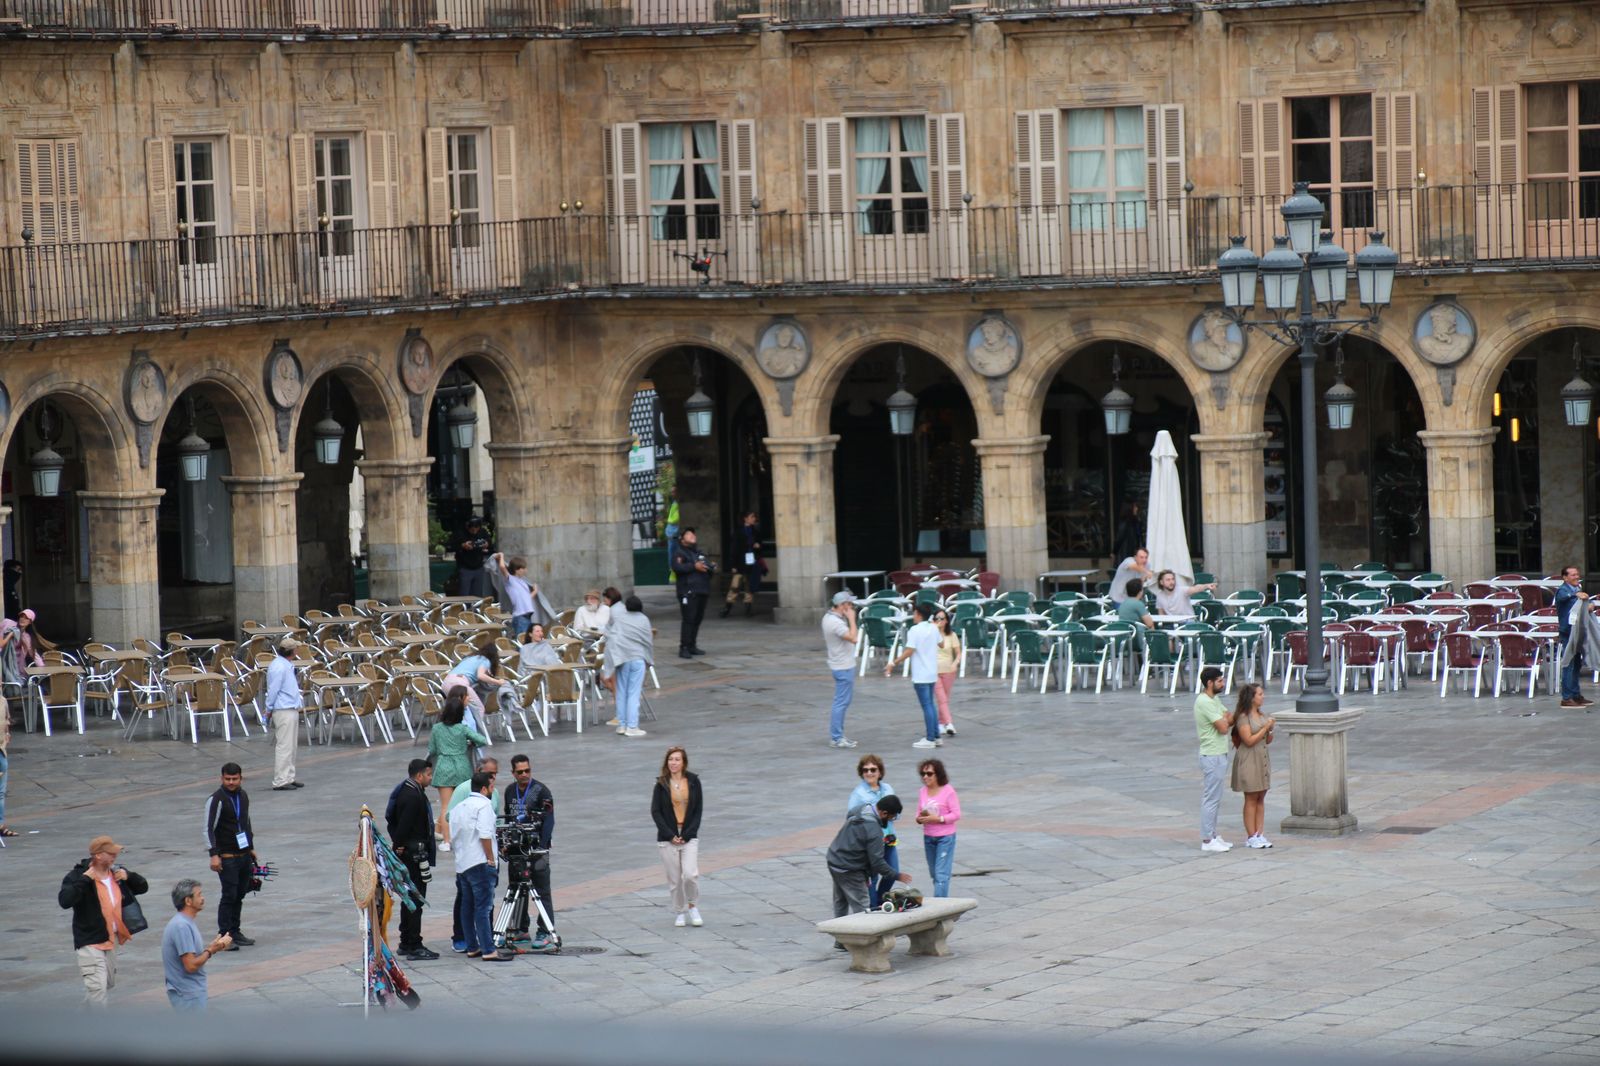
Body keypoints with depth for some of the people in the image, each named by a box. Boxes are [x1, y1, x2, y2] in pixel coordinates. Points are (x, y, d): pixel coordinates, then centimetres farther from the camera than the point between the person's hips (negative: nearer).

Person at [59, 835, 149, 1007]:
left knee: (108, 984, 21)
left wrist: (129, 876, -7)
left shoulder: (116, 872, 4)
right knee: (97, 987, -16)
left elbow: (143, 887, 12)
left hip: (111, 940, 8)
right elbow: (64, 901, -31)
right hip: (90, 942, -8)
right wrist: (84, 880, -31)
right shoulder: (78, 876, -16)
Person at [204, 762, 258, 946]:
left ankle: (235, 932, 19)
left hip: (245, 856, 7)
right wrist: (214, 855, -21)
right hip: (227, 858, -7)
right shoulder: (216, 800, -12)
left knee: (239, 895, 10)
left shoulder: (243, 796, 10)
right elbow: (209, 829, -15)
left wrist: (251, 848, 24)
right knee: (229, 896, -9)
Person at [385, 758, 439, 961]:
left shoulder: (404, 791, 13)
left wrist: (397, 843, 14)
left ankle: (405, 943, 25)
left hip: (405, 852, 11)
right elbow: (404, 824, -25)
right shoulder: (414, 796, -19)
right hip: (415, 853, -11)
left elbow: (390, 818, 19)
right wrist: (399, 845, -13)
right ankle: (415, 947, -8)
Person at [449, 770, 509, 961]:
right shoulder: (484, 805, -8)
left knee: (467, 908, 13)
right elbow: (485, 835, -19)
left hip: (461, 865, 8)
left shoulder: (458, 808, 18)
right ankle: (488, 951, -14)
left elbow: (452, 840, 20)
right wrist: (491, 859, -13)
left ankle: (472, 948, 16)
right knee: (483, 907, -11)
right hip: (480, 864, -8)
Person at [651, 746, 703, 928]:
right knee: (674, 878, 3)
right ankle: (680, 913, 20)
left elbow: (698, 810, 2)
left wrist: (688, 834, -8)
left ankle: (693, 906, 7)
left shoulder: (693, 782, 1)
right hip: (667, 837, 0)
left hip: (689, 836, 0)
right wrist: (670, 835, -9)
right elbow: (655, 811, -2)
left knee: (690, 874, -15)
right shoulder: (662, 784, 0)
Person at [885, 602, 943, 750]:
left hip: (920, 675, -7)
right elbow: (940, 644, 24)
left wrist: (893, 664, -16)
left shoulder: (915, 630, -16)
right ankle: (936, 737, 17)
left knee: (927, 706, -3)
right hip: (932, 673, 7)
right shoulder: (933, 629, 6)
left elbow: (909, 651, -22)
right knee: (930, 705, 16)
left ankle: (930, 739, 1)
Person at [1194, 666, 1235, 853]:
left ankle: (1212, 836, 21)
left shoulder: (1214, 700, 13)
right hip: (1212, 756, -10)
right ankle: (1207, 840, -2)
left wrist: (1226, 720, -10)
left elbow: (1229, 718, 13)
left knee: (1214, 798, 14)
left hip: (1218, 755, 10)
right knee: (1211, 799, -6)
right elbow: (1223, 728, -22)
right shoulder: (1204, 702, -20)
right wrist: (1226, 719, -1)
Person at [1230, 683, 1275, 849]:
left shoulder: (1262, 716, 12)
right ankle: (1251, 837, 1)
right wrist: (1265, 728, -16)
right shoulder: (1243, 717, -12)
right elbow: (1249, 740, -18)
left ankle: (1260, 834, 9)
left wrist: (1271, 729, -4)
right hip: (1248, 760, -7)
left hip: (1263, 759, 7)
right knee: (1251, 799, -3)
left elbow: (1268, 741, 16)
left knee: (1261, 799, 6)